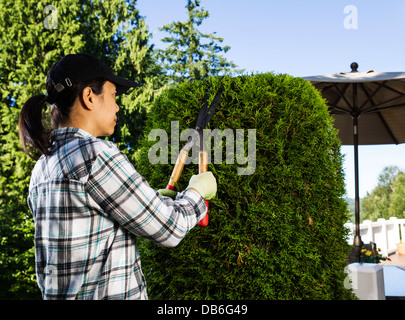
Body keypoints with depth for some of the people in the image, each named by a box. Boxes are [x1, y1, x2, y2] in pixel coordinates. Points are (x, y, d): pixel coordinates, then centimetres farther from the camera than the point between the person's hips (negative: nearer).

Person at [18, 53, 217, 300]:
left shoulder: (42, 167, 7)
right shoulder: (95, 153, -19)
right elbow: (169, 229, -14)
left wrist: (159, 200, 18)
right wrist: (197, 191, 5)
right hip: (110, 293, -8)